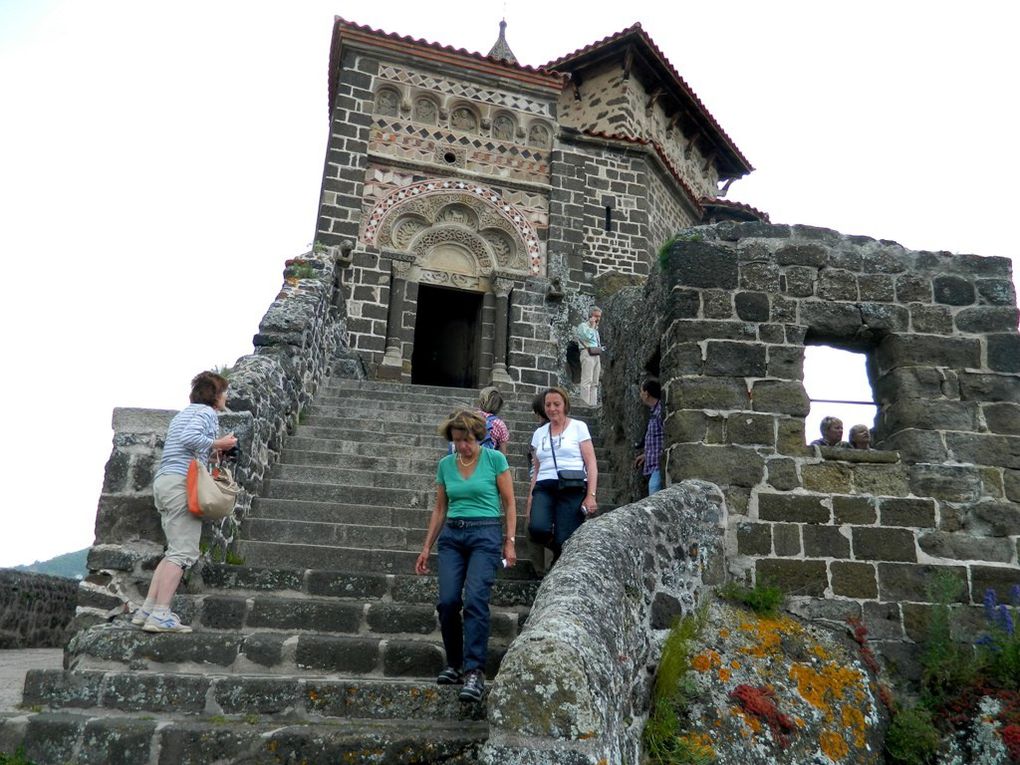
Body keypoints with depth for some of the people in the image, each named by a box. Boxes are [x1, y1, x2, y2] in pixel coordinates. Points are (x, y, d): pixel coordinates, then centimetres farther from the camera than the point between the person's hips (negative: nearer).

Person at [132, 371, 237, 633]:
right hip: (182, 482, -10)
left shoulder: (184, 413, 26)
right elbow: (189, 437, -21)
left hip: (163, 481, 10)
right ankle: (160, 616, -14)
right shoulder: (207, 412, -3)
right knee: (183, 552, -10)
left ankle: (147, 609, 10)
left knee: (175, 550, 12)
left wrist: (211, 451, 24)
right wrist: (217, 443, -9)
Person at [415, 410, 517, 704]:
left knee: (475, 599, -18)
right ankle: (454, 664, 14)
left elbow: (509, 504, 1)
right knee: (448, 602, -7)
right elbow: (440, 509, 15)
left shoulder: (495, 459, -2)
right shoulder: (445, 465, 9)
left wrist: (509, 541, -5)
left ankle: (474, 672, -12)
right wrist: (426, 547, 14)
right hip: (452, 535, 4)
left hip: (486, 534, -4)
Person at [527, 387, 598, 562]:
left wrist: (591, 495, -8)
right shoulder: (539, 433, 18)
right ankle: (558, 550, 9)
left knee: (565, 541, -14)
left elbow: (591, 464, 2)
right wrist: (531, 498, 14)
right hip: (544, 488, 3)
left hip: (573, 489, -3)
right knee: (537, 529, -23)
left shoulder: (578, 427, 8)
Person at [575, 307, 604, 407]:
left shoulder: (595, 328, 26)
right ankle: (585, 404, -15)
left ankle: (593, 404, 6)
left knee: (595, 382, 5)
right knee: (587, 380, -13)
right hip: (587, 354, -8)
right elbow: (588, 336, -18)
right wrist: (592, 325, -6)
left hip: (597, 355, 8)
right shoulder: (583, 326, 1)